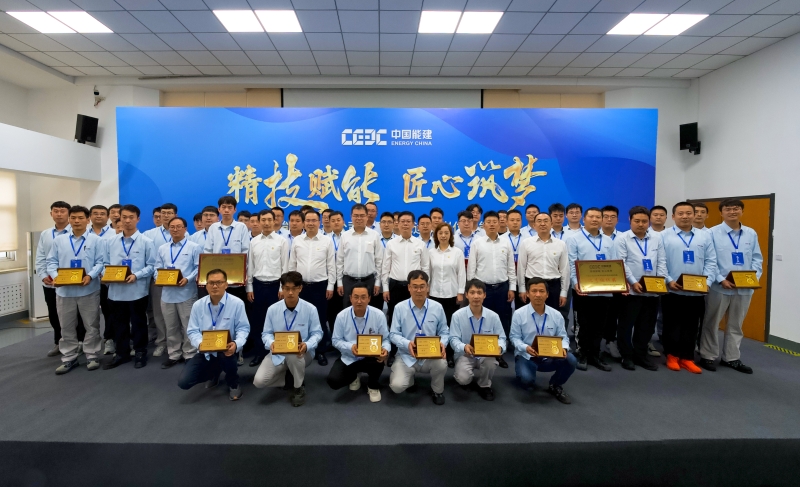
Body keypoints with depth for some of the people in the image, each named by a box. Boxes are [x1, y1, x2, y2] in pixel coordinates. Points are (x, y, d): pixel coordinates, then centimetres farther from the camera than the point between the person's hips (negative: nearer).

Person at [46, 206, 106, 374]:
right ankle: (68, 359, 22)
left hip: (89, 290, -2)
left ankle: (92, 356, 17)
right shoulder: (59, 240, 8)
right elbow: (52, 262, 6)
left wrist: (90, 276, -20)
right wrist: (55, 276, -13)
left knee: (91, 325, 6)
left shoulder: (95, 240, 1)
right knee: (67, 327, 11)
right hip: (64, 290, 3)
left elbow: (101, 262, -4)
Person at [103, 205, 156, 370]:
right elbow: (106, 264, 10)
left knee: (138, 323, 8)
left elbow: (151, 266, -6)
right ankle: (121, 353, 29)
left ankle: (140, 353, 22)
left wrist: (136, 275, -20)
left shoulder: (146, 242, -3)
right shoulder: (111, 242, 9)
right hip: (116, 291, 4)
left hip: (137, 291, -4)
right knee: (119, 324, 15)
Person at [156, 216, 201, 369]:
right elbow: (158, 268, 13)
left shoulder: (194, 247, -1)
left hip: (187, 293, -5)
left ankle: (189, 355, 15)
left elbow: (199, 268, -6)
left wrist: (187, 279, -19)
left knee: (188, 326, 3)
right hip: (167, 293, 5)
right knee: (171, 327, 14)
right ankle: (173, 355, 26)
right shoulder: (162, 249, 14)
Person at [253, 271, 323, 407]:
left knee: (293, 354, -39)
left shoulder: (310, 309, -13)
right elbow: (266, 333, 0)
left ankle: (298, 387, -8)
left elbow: (317, 333, -6)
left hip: (301, 353, -2)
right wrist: (271, 344, -25)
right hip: (278, 354, 2)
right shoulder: (272, 309, -8)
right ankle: (289, 378, 13)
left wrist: (307, 345, -28)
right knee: (259, 381, -17)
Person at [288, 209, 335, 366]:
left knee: (320, 319, 5)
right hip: (301, 286, 2)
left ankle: (320, 351, 18)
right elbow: (292, 265, 9)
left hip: (320, 286, -2)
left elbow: (331, 265, -1)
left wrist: (330, 286, -4)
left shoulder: (327, 241, -1)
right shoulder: (297, 241, 5)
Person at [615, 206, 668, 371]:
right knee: (627, 324, 3)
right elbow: (621, 264, -9)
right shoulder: (622, 239, -2)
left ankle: (641, 355, 26)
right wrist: (633, 282, -16)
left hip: (652, 290, 4)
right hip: (631, 290, -4)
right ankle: (627, 356, 16)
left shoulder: (656, 238, 10)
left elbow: (662, 261, 9)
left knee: (647, 325, 12)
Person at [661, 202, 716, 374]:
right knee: (672, 325, 7)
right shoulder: (664, 236, -1)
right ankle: (672, 355, 21)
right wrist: (669, 281, -14)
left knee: (691, 326, 10)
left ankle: (687, 358, 22)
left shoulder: (705, 236, 10)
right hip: (672, 291, -3)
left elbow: (711, 262, 6)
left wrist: (707, 282, -6)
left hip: (697, 292, 3)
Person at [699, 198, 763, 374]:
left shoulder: (751, 234, 7)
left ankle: (731, 358, 28)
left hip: (744, 288, 4)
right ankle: (708, 357, 18)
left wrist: (754, 277, -8)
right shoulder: (713, 233, -5)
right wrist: (721, 279, -17)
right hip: (719, 287, -4)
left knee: (736, 325, 15)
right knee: (712, 323, 6)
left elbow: (757, 259, 8)